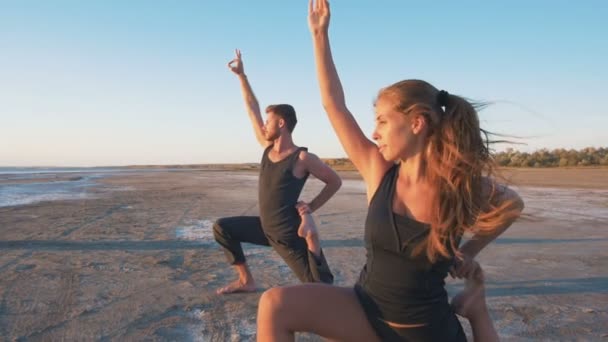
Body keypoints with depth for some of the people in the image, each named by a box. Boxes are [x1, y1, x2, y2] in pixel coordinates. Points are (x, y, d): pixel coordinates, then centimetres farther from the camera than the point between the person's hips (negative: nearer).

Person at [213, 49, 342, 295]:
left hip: (289, 236, -7)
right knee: (222, 228, 8)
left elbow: (335, 181, -8)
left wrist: (310, 208, -11)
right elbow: (252, 109, 4)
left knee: (322, 287, -10)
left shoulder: (302, 158, -18)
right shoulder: (268, 147, 0)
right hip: (265, 227, 7)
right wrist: (241, 75, 5)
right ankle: (246, 281, 15)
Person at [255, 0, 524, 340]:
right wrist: (320, 33, -5)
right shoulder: (378, 171, -10)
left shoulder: (463, 187, -14)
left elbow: (513, 204, 9)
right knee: (276, 305, -18)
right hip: (366, 310, 2)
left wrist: (470, 251, 5)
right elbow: (334, 103, -8)